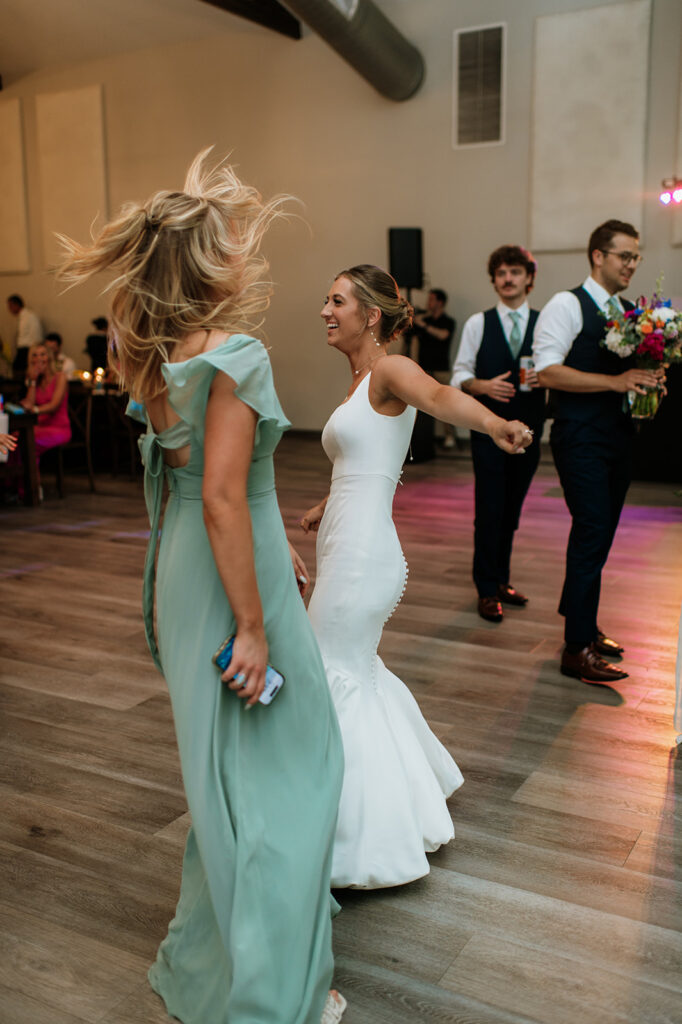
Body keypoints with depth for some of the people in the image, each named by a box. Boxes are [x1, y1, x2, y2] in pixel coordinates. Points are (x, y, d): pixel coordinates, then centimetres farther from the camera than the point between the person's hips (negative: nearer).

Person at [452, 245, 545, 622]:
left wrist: (543, 379, -15)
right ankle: (487, 590, 7)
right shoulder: (478, 324, 4)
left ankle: (501, 579, 26)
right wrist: (483, 385, -16)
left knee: (511, 510, 12)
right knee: (489, 510, -3)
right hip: (489, 430, -2)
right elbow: (460, 374, 3)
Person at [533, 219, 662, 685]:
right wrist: (614, 381, -24)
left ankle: (584, 623, 31)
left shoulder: (632, 312, 15)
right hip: (582, 439, -8)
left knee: (602, 533, 15)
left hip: (620, 436, 8)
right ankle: (578, 649, -5)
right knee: (593, 532, -11)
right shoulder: (566, 305, -8)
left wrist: (649, 380, 1)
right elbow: (548, 371, -19)